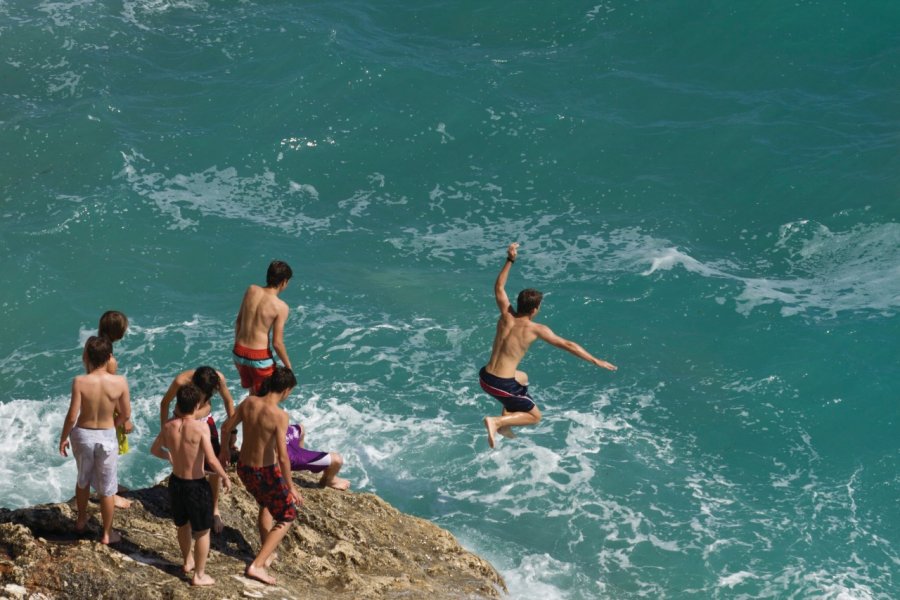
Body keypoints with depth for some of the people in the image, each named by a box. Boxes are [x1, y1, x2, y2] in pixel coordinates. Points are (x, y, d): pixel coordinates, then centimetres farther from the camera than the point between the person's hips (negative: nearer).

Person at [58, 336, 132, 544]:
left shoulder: (80, 382, -22)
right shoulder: (120, 382, -18)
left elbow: (72, 416, -17)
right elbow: (126, 415, -7)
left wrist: (63, 438, 1)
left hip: (82, 435, 1)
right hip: (107, 437, -1)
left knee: (83, 480, 28)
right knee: (107, 489, 15)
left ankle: (81, 520, 47)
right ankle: (107, 534, 28)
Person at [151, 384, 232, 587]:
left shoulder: (169, 426, -6)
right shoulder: (201, 427, -23)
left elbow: (155, 450, 9)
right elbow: (211, 460, -28)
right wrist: (225, 477, -11)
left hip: (176, 482, 6)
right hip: (197, 486, -6)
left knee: (183, 525, 28)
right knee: (202, 532, 13)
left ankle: (187, 561, 48)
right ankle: (199, 575, 21)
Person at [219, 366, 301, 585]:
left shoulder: (249, 402, -7)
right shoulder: (279, 416, -25)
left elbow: (227, 426, 8)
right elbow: (283, 457, -26)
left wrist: (224, 449, 27)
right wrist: (291, 487, -15)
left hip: (243, 468, 7)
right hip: (266, 473, -7)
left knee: (266, 504, 35)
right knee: (287, 518, 12)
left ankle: (267, 553, 46)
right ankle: (256, 565, 2)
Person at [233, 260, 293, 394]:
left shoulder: (251, 291, -2)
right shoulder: (280, 307, -16)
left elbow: (238, 322, 8)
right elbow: (277, 343, -16)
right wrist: (288, 366, -1)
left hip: (239, 351, 6)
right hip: (259, 356, -6)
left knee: (253, 393, 26)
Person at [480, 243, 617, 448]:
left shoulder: (506, 316, 0)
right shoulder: (535, 329, -12)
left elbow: (499, 287, 17)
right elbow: (567, 345, -7)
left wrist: (510, 260, 16)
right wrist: (596, 361, -2)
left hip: (485, 377, 6)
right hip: (502, 385, -6)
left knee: (522, 378, 37)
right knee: (535, 416, 15)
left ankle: (504, 425, 30)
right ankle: (497, 422, -8)